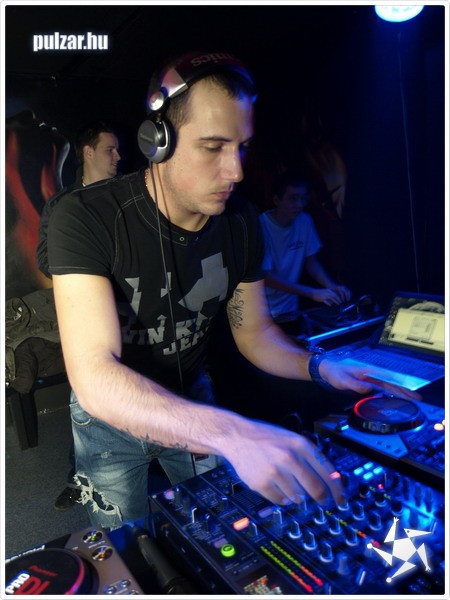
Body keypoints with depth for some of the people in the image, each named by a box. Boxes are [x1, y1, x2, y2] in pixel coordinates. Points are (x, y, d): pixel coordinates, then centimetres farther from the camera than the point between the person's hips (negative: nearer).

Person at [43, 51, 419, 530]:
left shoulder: (241, 221, -13)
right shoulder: (85, 218, -30)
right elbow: (93, 375, -40)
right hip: (110, 412, -3)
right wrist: (230, 434, -54)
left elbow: (253, 331, -4)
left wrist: (319, 367, -24)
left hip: (191, 396, 4)